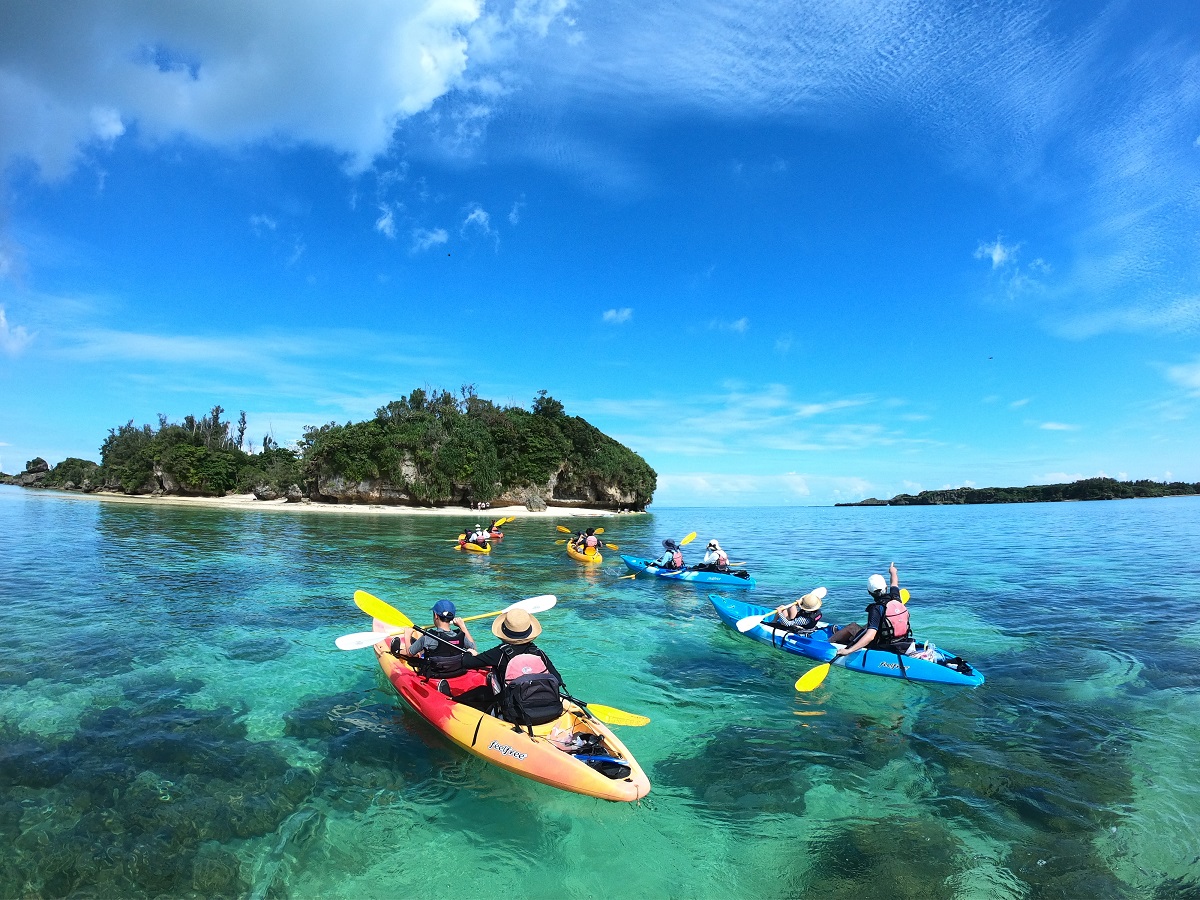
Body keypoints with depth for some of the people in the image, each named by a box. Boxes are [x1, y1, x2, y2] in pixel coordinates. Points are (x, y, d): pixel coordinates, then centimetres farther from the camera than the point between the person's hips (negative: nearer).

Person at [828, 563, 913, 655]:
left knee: (852, 626, 7)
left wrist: (849, 650, -38)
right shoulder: (895, 598, -6)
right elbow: (894, 583, 19)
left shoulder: (876, 609, -26)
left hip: (883, 647, -7)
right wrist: (893, 572, 42)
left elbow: (870, 636, -35)